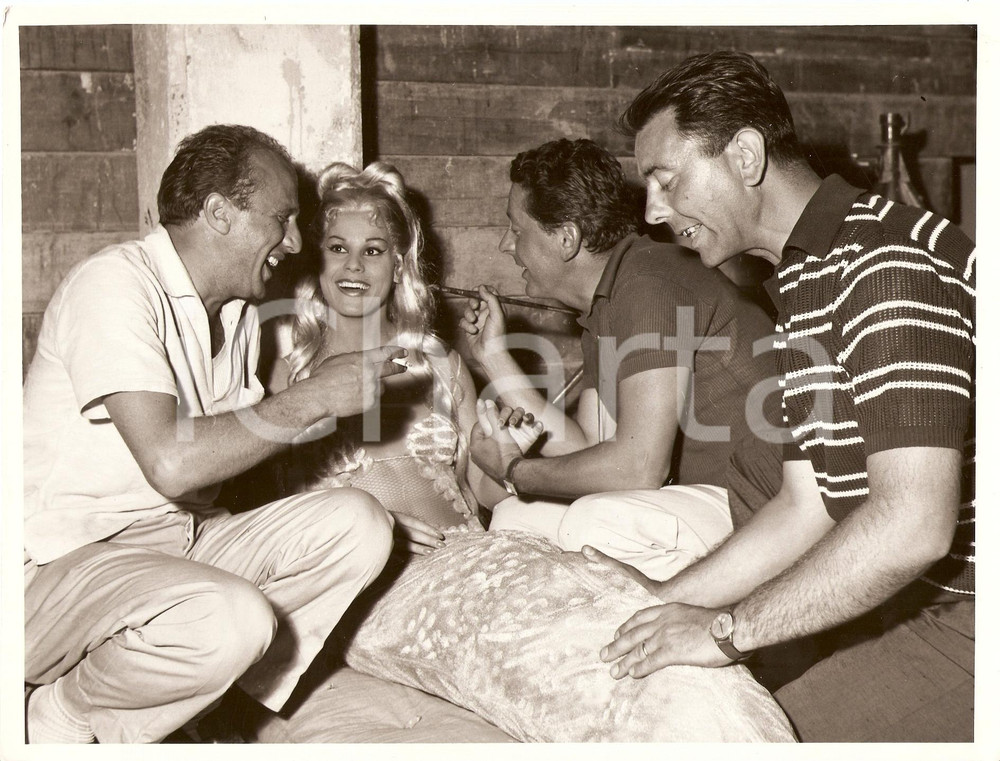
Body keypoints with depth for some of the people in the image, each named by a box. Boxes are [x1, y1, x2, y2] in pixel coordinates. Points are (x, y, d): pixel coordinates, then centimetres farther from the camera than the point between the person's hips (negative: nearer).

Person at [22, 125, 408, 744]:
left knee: (357, 523, -8)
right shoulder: (115, 285, -17)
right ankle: (63, 714, -5)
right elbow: (171, 462, -29)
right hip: (64, 563, -8)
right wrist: (312, 398, -21)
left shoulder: (238, 310, 12)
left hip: (183, 541, 9)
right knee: (233, 619, -35)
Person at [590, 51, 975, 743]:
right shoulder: (803, 284, 12)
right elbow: (808, 505, 10)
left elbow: (914, 523, -29)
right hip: (928, 602, 8)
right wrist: (668, 601, 3)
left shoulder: (889, 260, -21)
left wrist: (729, 629, -21)